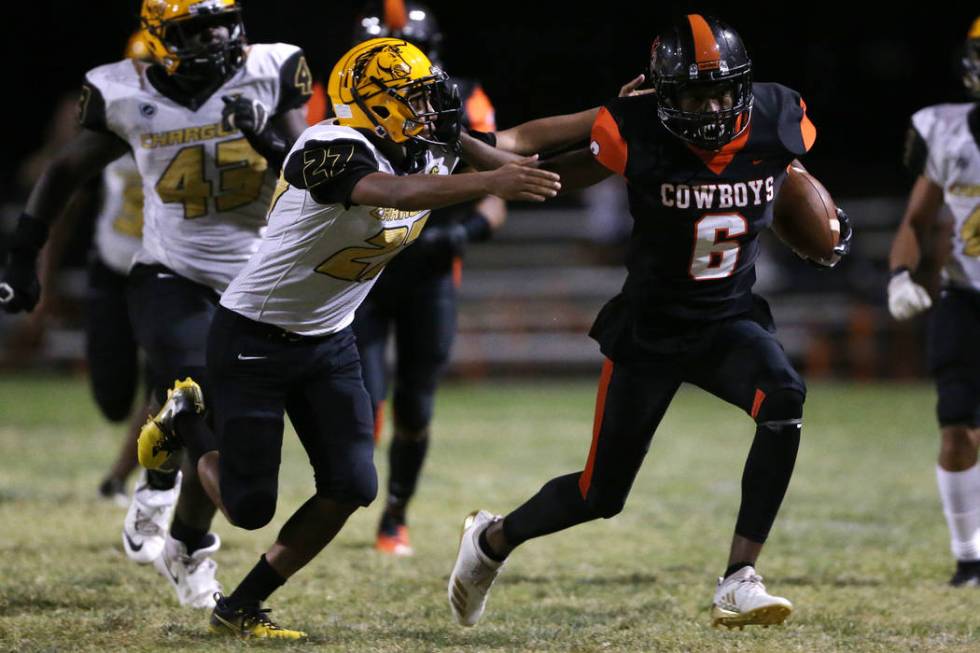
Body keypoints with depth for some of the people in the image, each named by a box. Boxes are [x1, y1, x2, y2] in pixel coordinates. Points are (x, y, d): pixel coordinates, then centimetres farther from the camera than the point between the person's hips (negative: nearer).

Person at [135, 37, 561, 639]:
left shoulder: (430, 158, -3)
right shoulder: (332, 149, -29)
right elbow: (392, 194, -48)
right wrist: (490, 183, -59)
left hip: (329, 343, 7)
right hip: (253, 340, -7)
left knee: (352, 488, -4)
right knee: (249, 508, -3)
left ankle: (240, 608, 12)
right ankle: (188, 424, 28)